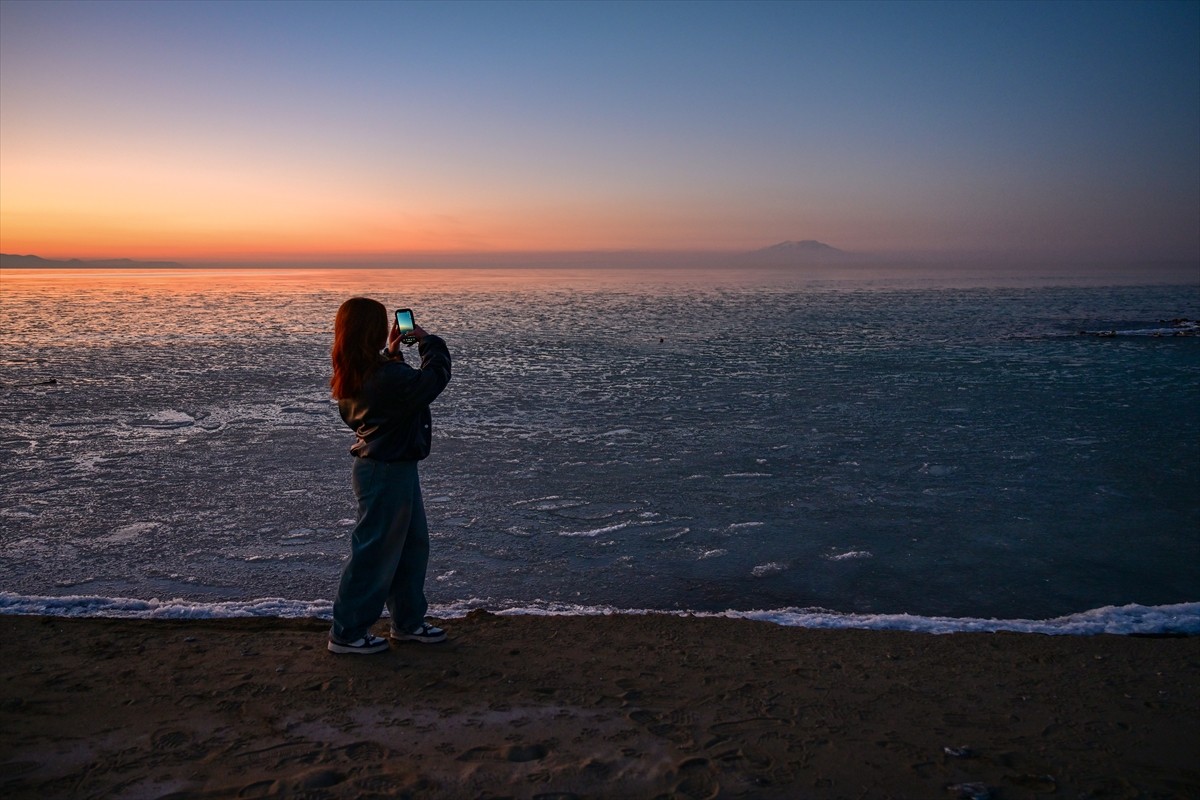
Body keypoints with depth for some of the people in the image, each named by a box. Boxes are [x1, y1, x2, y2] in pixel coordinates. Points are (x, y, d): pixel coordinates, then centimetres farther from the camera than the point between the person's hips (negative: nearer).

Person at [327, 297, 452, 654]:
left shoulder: (351, 376, 4)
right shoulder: (386, 377, -26)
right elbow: (434, 378, -20)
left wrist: (392, 354, 11)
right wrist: (427, 341, -5)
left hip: (386, 466, 10)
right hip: (388, 472, -10)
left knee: (413, 544, 20)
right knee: (375, 552, 3)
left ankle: (408, 621, 33)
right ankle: (347, 633, 16)